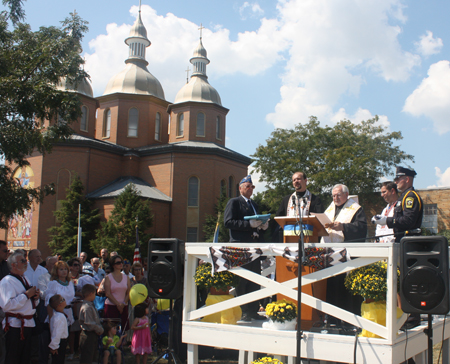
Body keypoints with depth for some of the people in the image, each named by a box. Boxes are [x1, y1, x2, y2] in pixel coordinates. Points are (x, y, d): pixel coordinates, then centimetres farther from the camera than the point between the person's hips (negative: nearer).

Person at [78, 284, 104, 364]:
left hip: (93, 334, 10)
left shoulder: (91, 305, 11)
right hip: (88, 335, -10)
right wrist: (100, 330, -12)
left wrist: (100, 329, 4)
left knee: (91, 357, 20)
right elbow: (90, 323, -23)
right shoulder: (86, 307, -21)